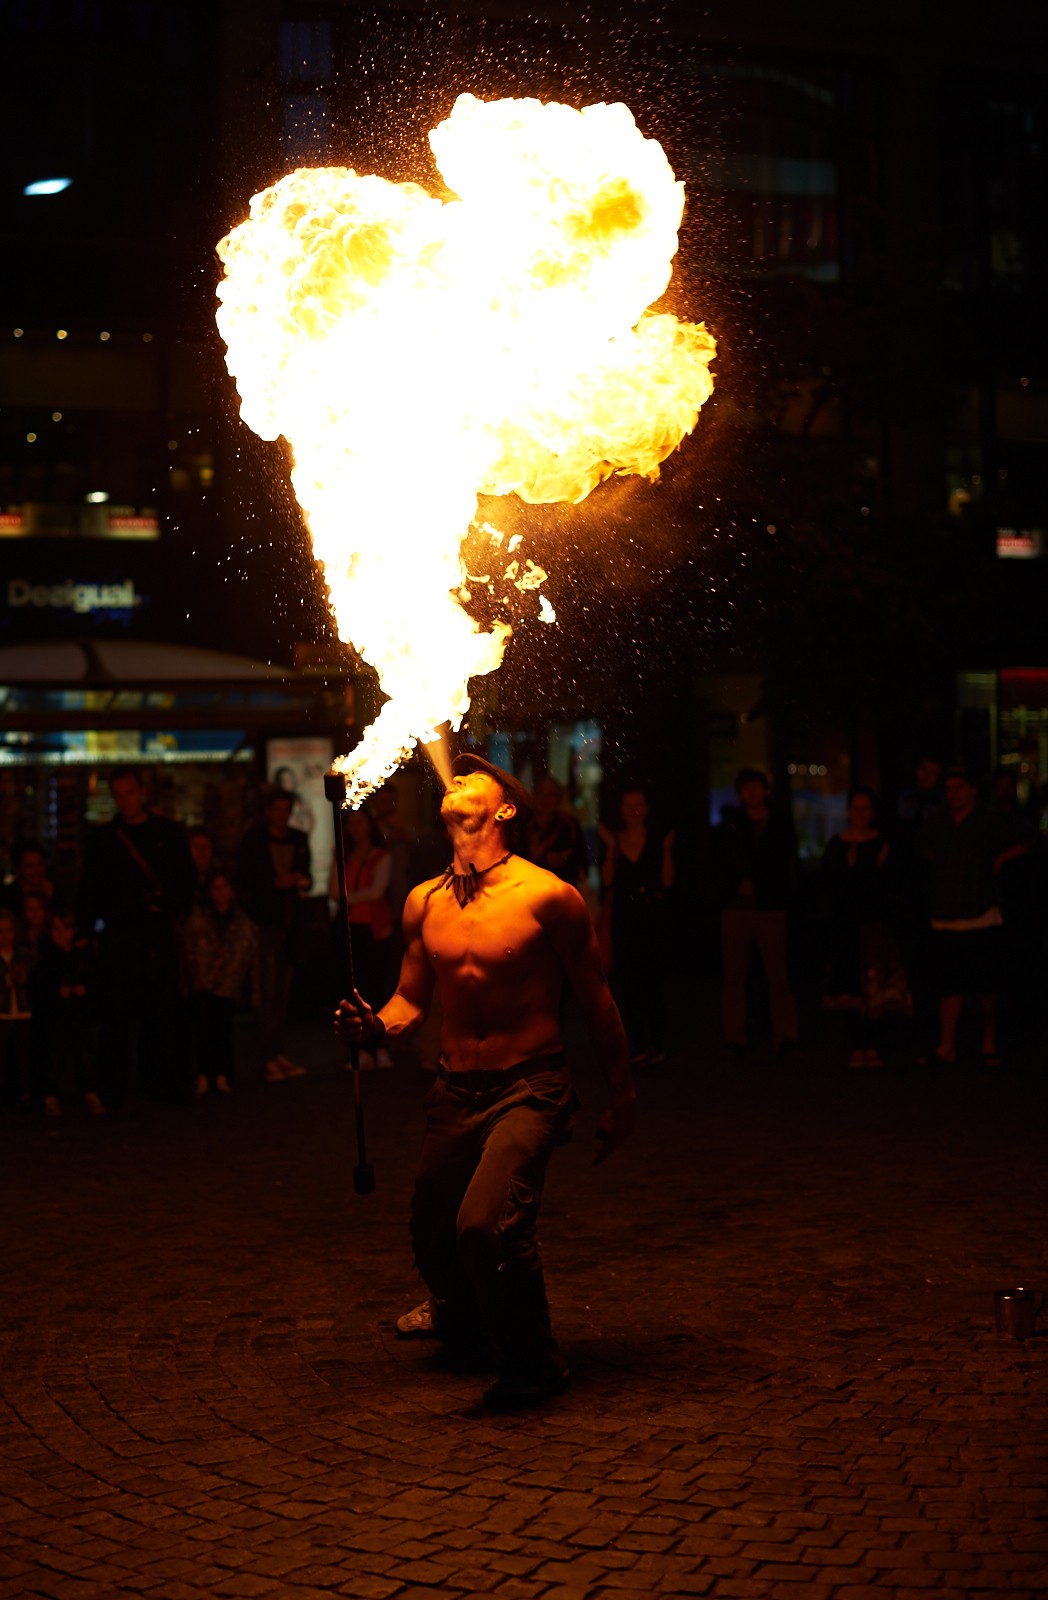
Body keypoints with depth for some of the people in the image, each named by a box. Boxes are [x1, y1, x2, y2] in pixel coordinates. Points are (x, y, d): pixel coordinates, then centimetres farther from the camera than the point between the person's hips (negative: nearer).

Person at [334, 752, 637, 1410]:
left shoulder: (548, 897, -11)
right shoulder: (424, 902, 5)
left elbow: (597, 1001, -3)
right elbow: (412, 999, 14)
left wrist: (623, 1100, 2)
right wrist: (378, 1025, -9)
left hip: (530, 1091, -6)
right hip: (455, 1091, 6)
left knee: (487, 1223, -25)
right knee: (431, 1229, 19)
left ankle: (533, 1362, 0)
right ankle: (456, 1314, 55)